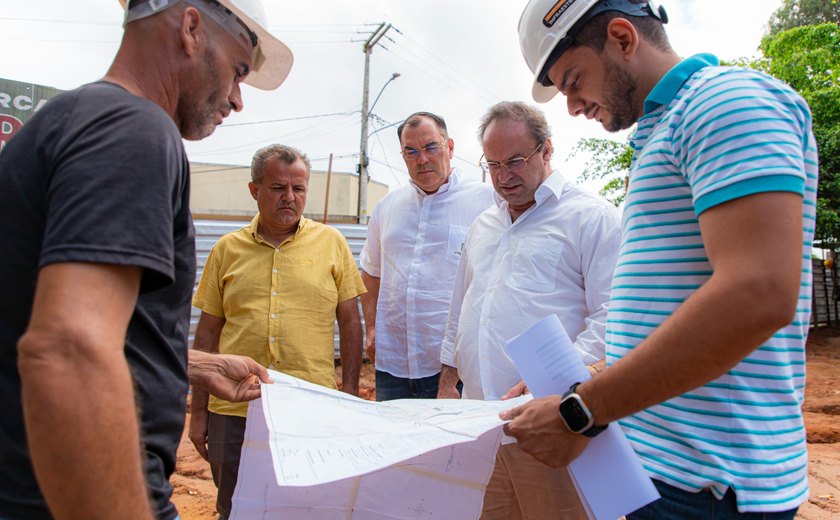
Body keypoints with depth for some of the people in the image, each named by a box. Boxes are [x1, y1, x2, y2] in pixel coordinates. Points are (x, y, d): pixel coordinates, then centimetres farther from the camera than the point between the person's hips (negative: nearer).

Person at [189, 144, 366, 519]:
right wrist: (198, 411, 8)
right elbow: (207, 333, 9)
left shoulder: (331, 242, 3)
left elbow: (350, 322, 5)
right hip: (233, 410, 2)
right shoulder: (227, 249, 6)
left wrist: (350, 394, 1)